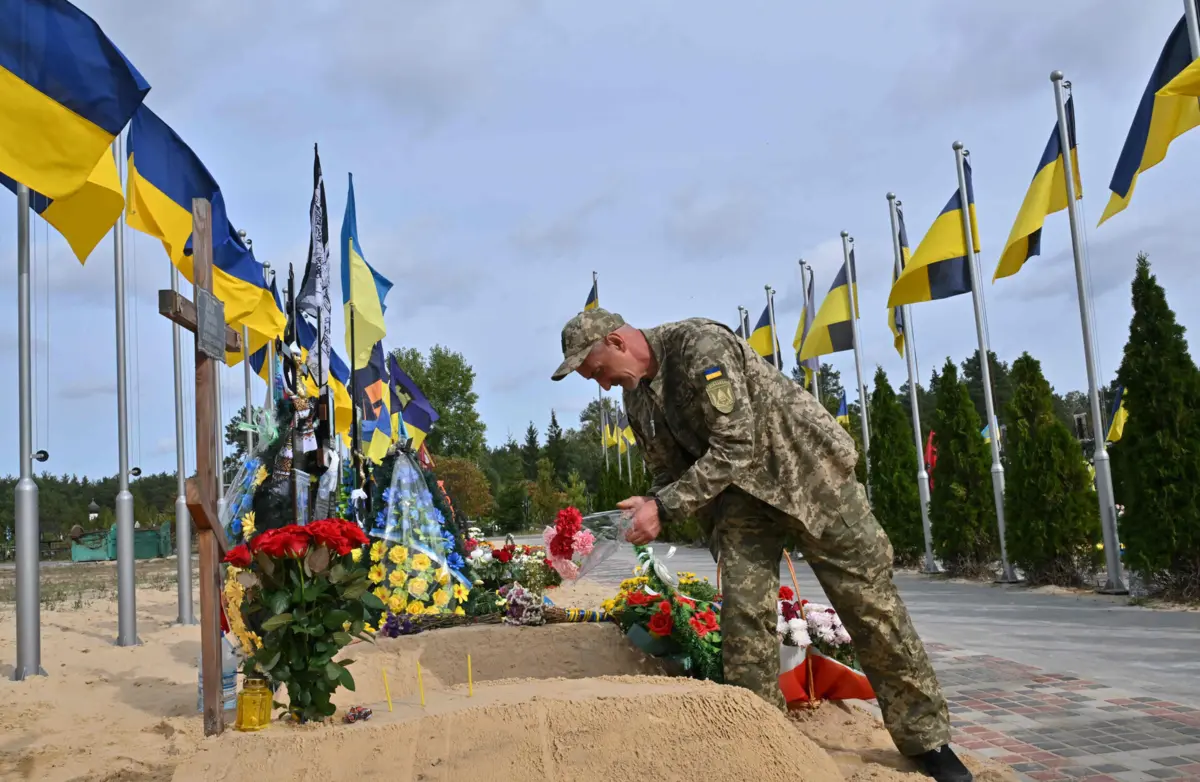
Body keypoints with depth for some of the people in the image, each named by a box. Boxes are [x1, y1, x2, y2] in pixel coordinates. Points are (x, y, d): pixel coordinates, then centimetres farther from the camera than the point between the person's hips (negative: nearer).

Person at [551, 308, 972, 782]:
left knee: (869, 602, 2)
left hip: (809, 471, -6)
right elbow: (670, 472, 10)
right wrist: (650, 510, -8)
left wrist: (664, 507, -29)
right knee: (742, 611, -6)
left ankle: (925, 738, 16)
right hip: (742, 492, 6)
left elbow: (733, 449, -28)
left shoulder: (700, 345, -26)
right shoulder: (636, 398, 0)